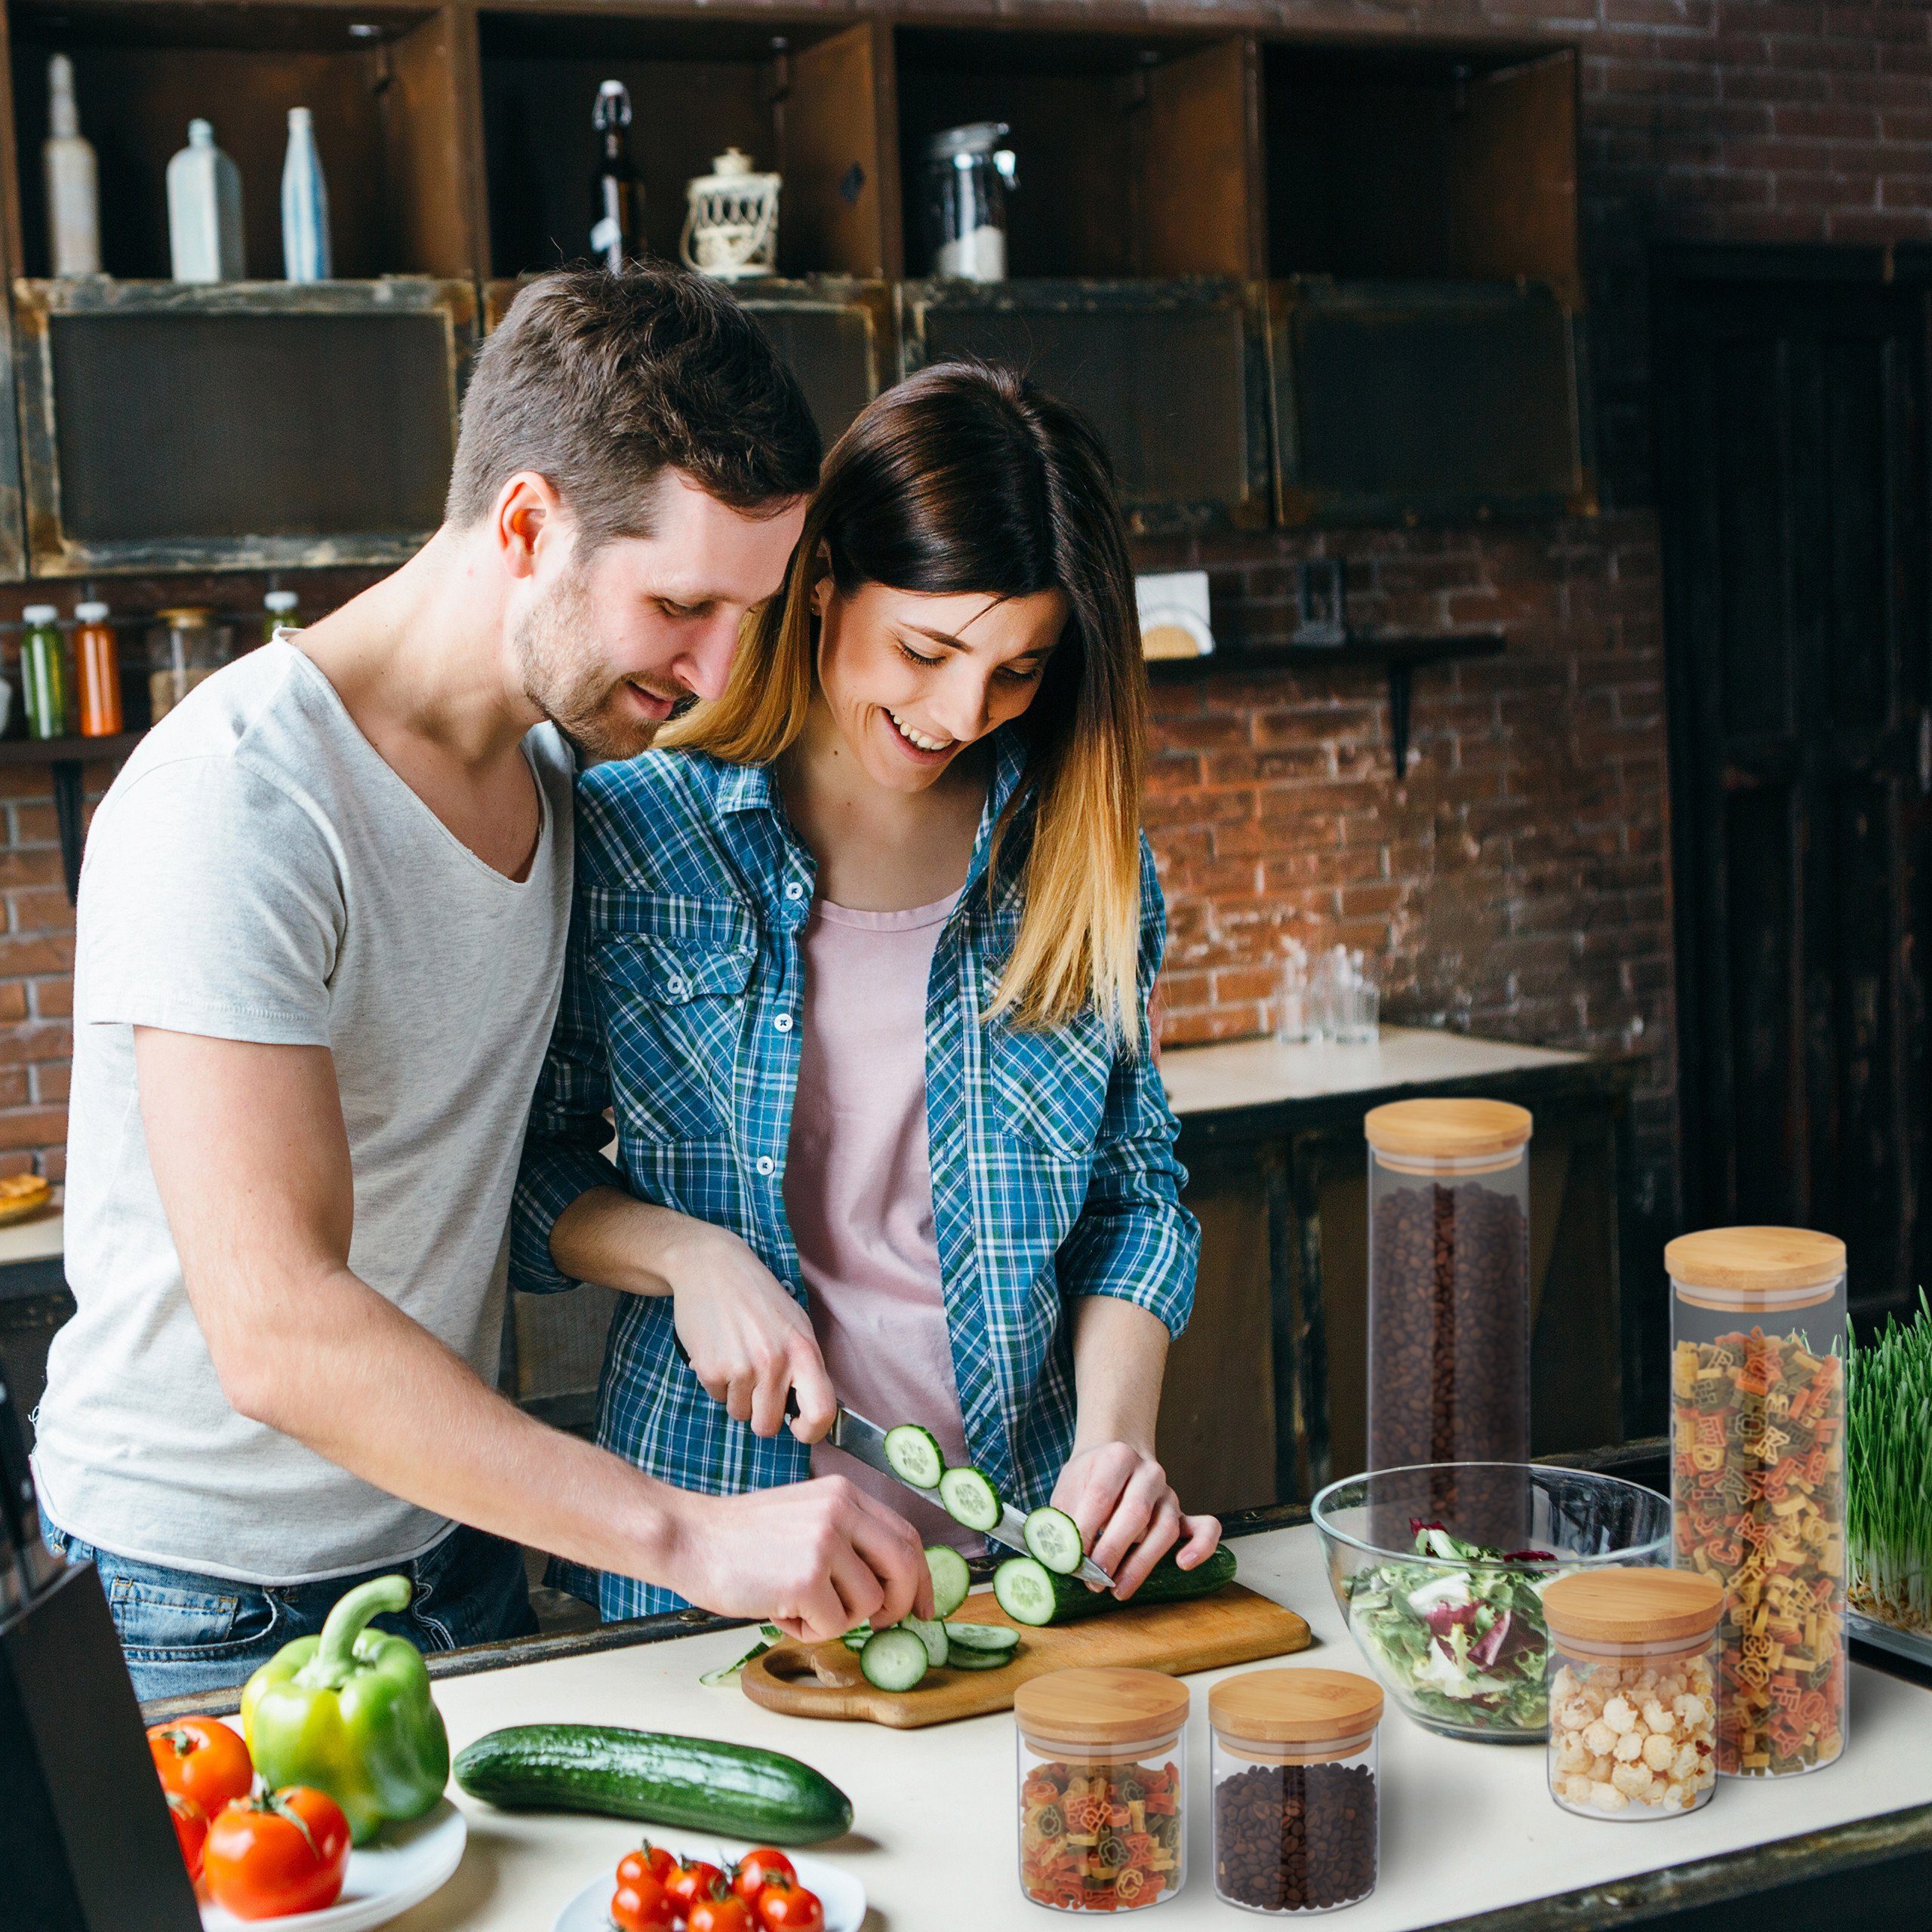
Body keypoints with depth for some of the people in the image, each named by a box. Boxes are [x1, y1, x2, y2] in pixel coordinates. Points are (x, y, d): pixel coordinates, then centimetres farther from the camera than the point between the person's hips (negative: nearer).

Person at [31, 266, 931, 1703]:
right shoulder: (235, 804, -25)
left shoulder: (556, 758, 2)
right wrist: (693, 1540, -35)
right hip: (213, 1608, -7)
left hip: (459, 1543, 7)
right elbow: (278, 1334, -32)